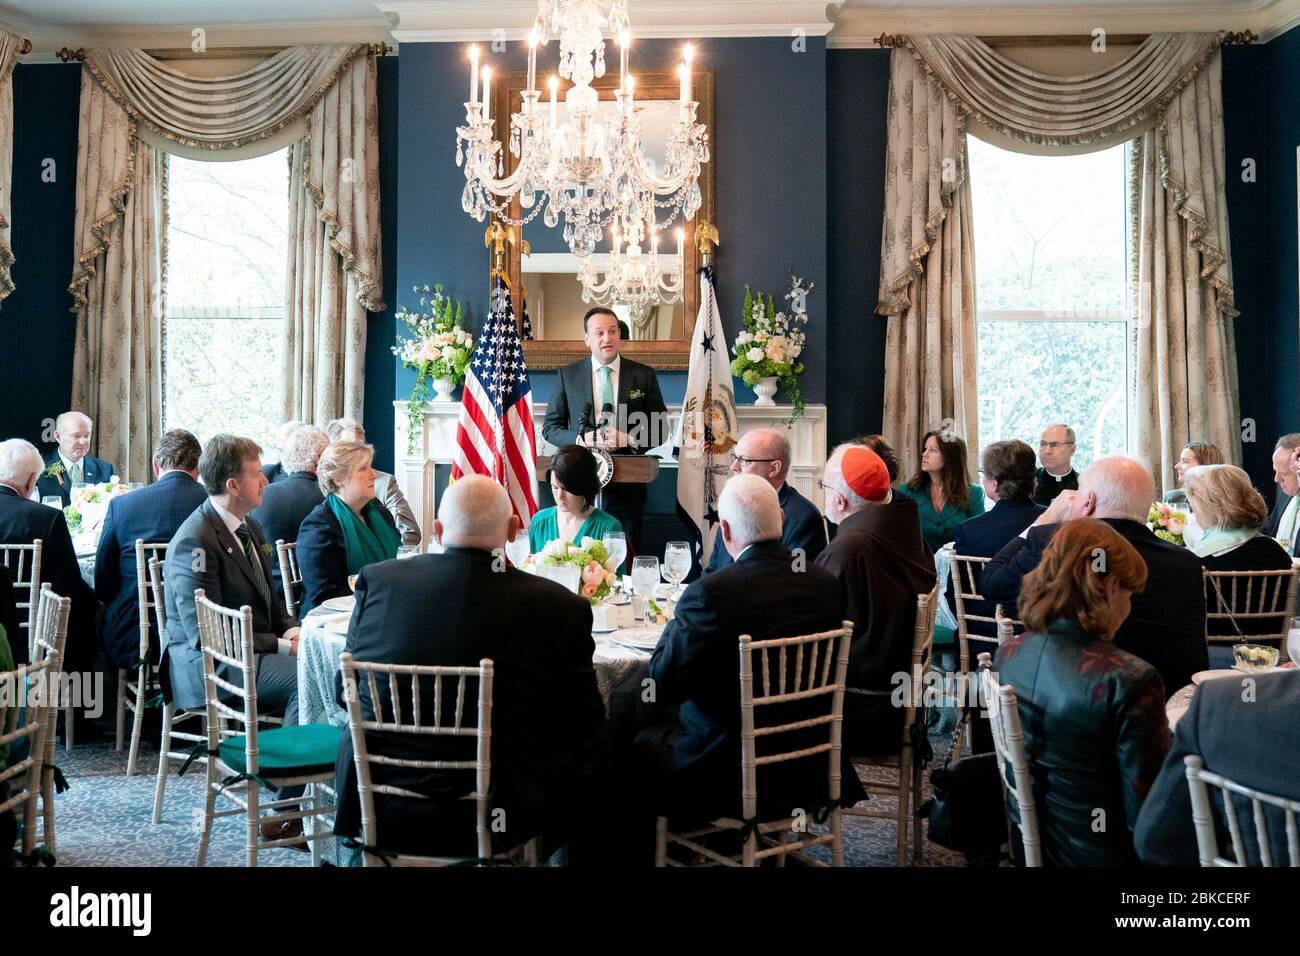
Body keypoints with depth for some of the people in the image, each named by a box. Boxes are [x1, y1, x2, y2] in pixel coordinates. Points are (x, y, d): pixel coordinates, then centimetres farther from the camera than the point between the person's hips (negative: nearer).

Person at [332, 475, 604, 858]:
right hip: (498, 819, -2)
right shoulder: (560, 607, -13)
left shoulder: (376, 581, -6)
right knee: (585, 759, 23)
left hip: (378, 811, 3)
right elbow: (585, 722, -2)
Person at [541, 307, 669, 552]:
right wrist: (581, 439, -12)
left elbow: (661, 429, 5)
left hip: (627, 483, 0)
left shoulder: (643, 375, 4)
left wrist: (630, 439, -13)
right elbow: (550, 427, 7)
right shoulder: (567, 375, 5)